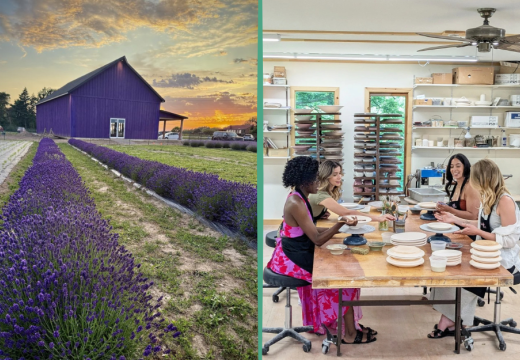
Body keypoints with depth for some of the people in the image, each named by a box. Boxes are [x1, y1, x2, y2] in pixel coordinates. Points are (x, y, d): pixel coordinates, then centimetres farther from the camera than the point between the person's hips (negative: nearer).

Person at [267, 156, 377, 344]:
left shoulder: (299, 198, 6)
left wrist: (339, 227, 6)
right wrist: (341, 222, -25)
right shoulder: (296, 203, -25)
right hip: (292, 259, -9)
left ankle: (349, 325, 14)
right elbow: (317, 240, -23)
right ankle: (350, 333, 8)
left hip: (297, 252, 9)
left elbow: (310, 231, 12)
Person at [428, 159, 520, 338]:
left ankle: (452, 320, -1)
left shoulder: (505, 201, -20)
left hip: (504, 260, -8)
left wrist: (477, 233, -21)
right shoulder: (488, 197, 7)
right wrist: (455, 219, 14)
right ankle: (449, 320, -10)